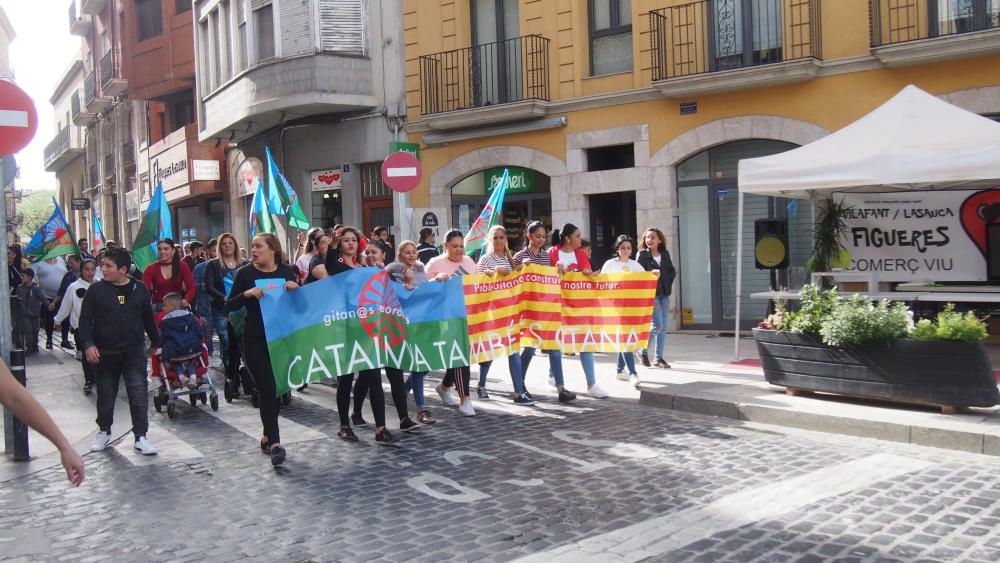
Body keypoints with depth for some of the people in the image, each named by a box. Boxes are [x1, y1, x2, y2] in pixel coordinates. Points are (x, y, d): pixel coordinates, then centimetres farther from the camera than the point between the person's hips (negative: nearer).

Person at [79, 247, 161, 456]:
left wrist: (155, 342, 19)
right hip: (105, 353, 0)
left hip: (134, 352, 0)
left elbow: (148, 318, 13)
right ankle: (104, 431, 33)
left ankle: (140, 436, -1)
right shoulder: (96, 290, -2)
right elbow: (85, 320, -3)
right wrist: (88, 344, -15)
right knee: (106, 395, 12)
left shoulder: (139, 289, 3)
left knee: (139, 393, -7)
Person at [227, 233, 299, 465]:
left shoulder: (286, 271, 5)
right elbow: (229, 305, -1)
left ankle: (268, 435, 27)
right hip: (255, 340, -3)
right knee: (267, 390, -8)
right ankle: (275, 443, -8)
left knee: (277, 388, 10)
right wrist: (247, 293, -18)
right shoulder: (245, 273, 0)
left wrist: (295, 287, -11)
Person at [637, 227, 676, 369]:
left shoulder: (665, 254, 10)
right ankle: (644, 351, 6)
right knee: (658, 325, -13)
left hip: (664, 293, 6)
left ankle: (659, 358, 14)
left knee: (663, 327, 6)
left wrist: (668, 284, 4)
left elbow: (672, 271, 16)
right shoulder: (643, 255, -4)